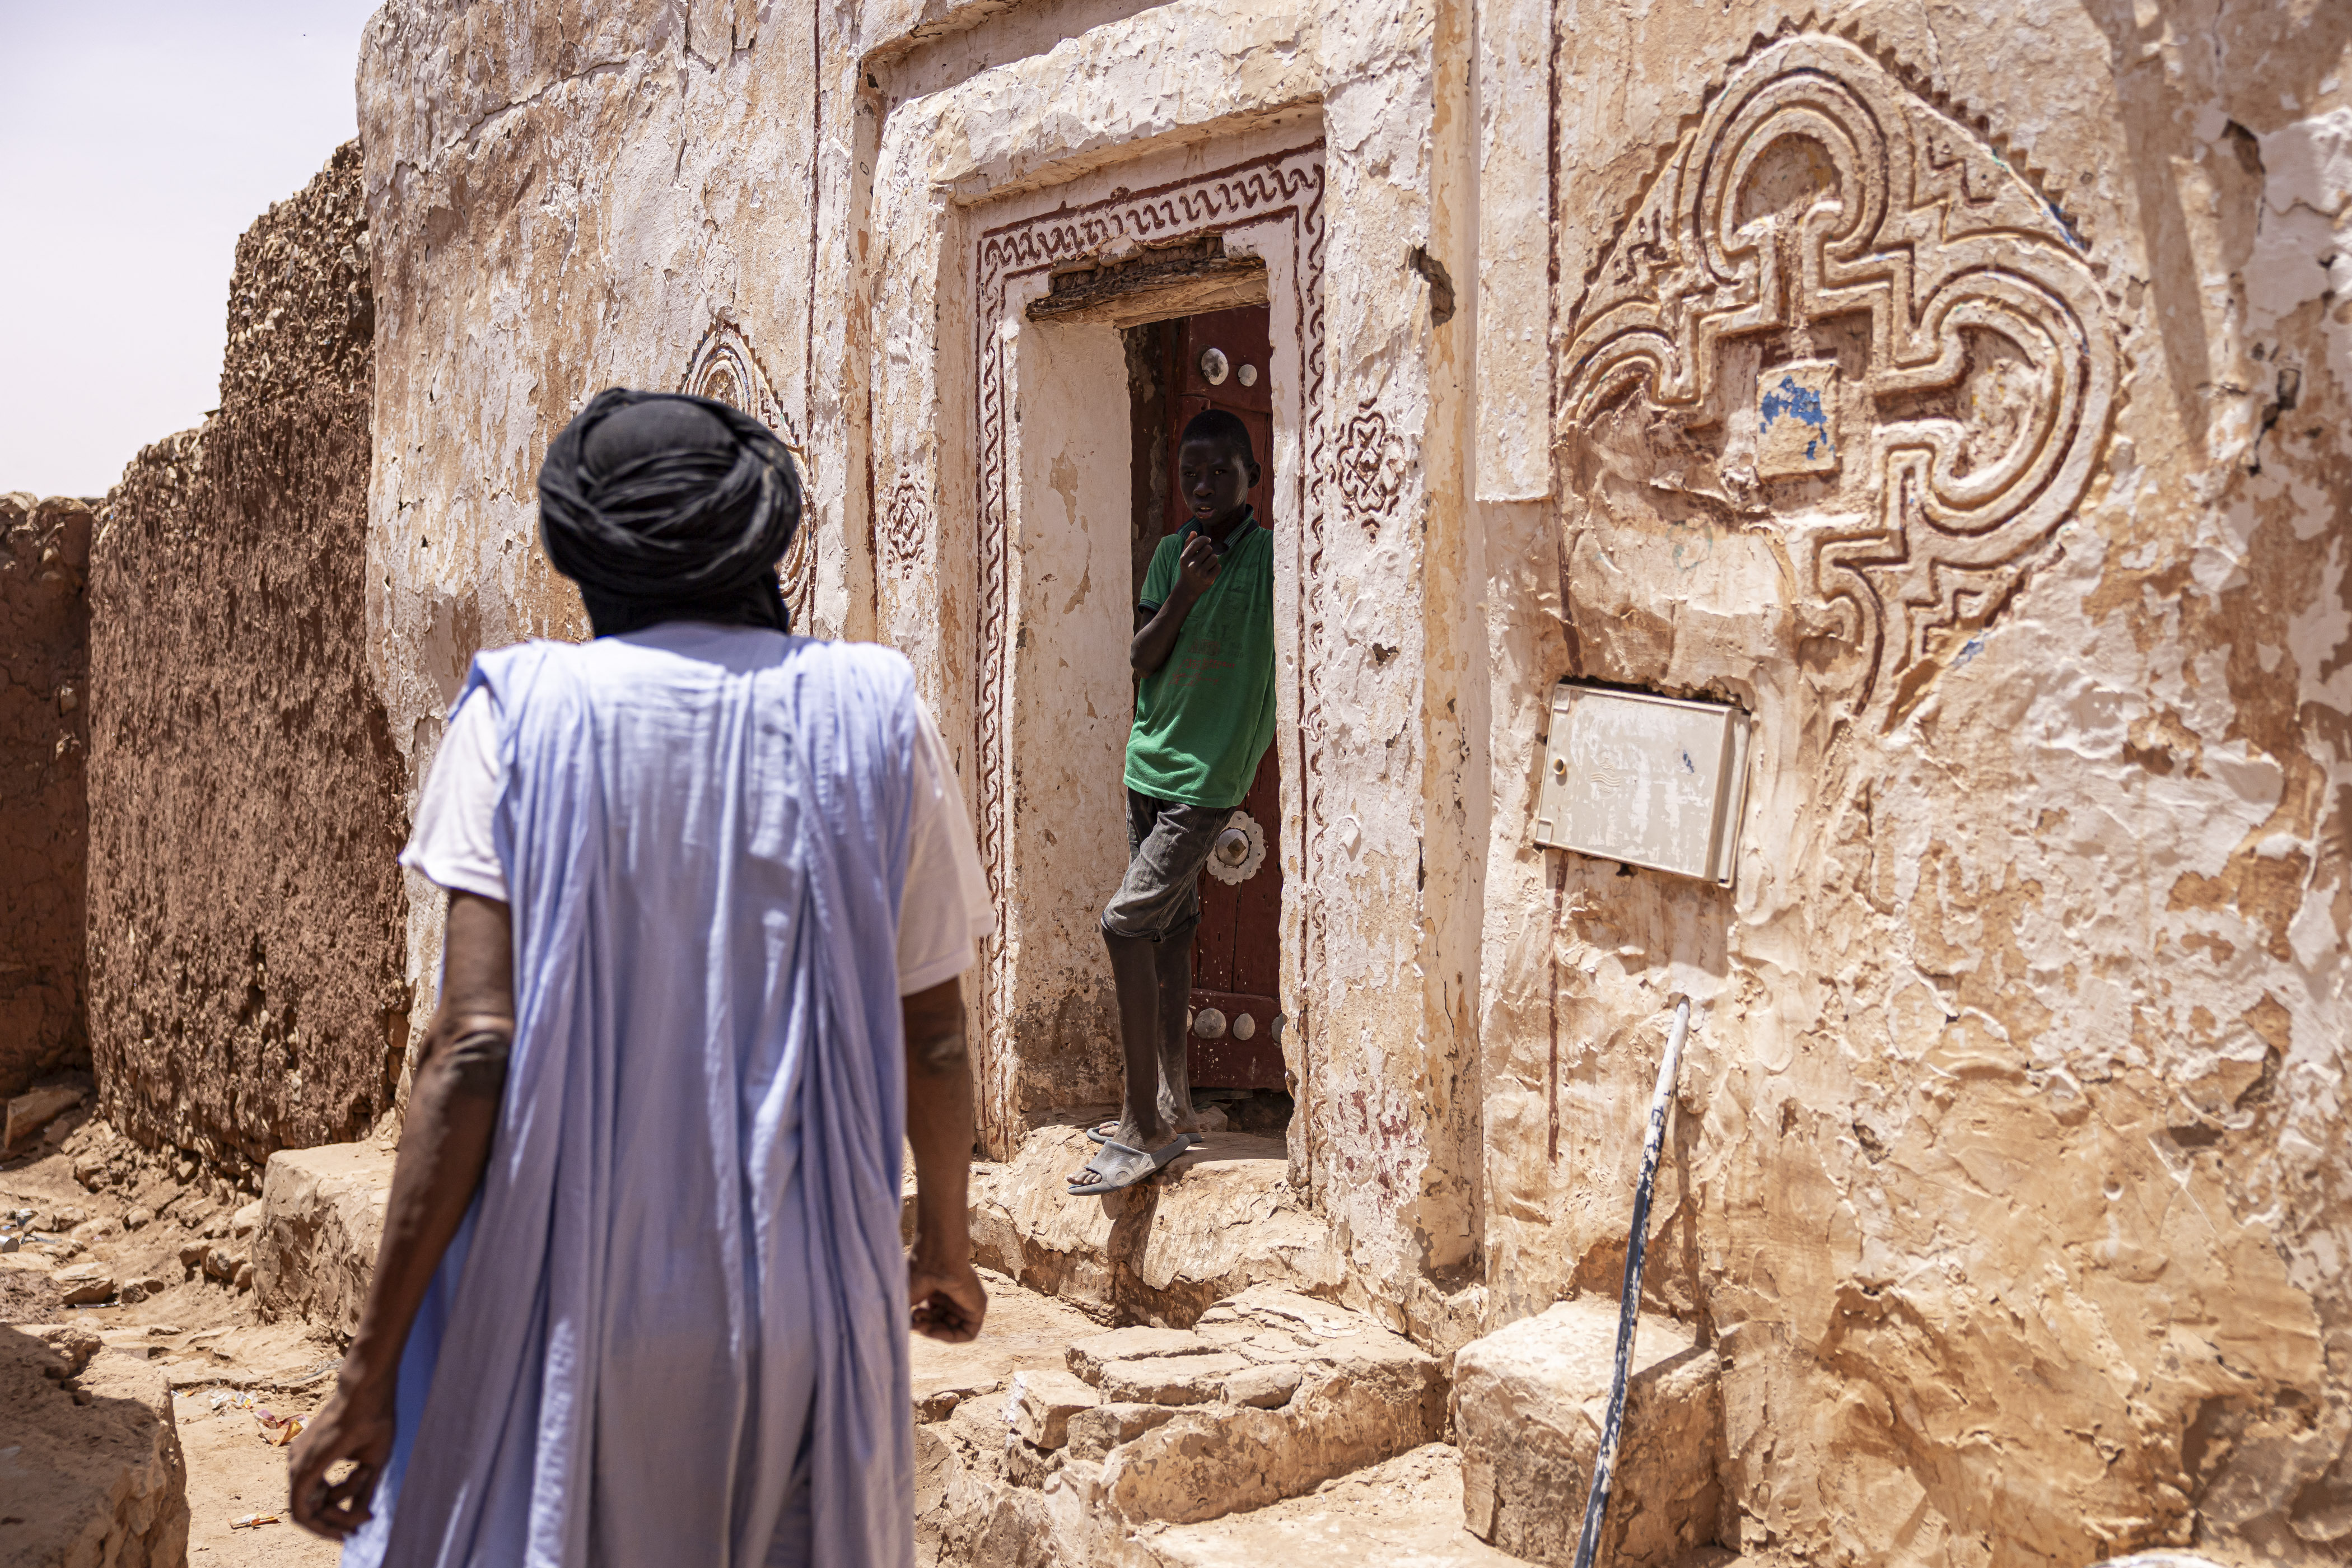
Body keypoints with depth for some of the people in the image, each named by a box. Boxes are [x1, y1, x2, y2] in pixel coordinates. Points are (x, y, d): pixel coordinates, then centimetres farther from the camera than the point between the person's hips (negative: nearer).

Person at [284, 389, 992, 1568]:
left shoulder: (527, 710, -5)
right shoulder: (874, 716, 0)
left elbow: (477, 1046, -12)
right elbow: (930, 1036, 3)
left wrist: (371, 1371, -7)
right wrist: (946, 1245, 19)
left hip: (570, 1305, -1)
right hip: (803, 1304, 2)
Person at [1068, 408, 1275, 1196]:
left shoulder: (1273, 556, -8)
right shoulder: (1172, 552, 8)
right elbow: (1141, 657, 1)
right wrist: (1185, 590, -12)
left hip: (1209, 775, -6)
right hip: (1149, 764, 7)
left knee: (1125, 924, -15)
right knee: (1167, 932, 11)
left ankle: (1143, 1129, -7)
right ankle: (1173, 1110, 23)